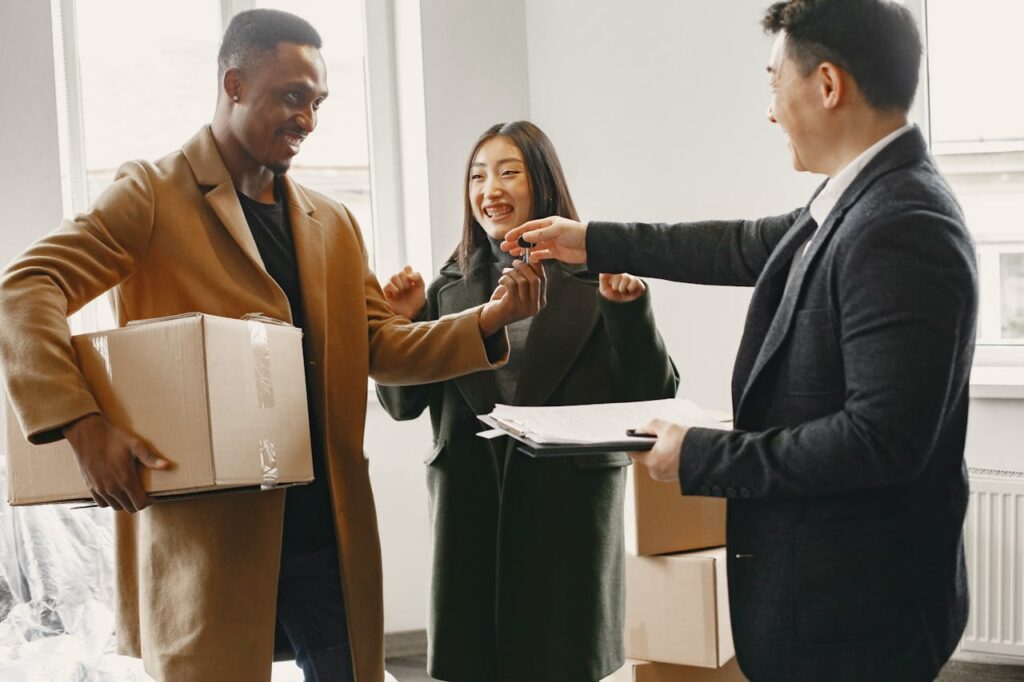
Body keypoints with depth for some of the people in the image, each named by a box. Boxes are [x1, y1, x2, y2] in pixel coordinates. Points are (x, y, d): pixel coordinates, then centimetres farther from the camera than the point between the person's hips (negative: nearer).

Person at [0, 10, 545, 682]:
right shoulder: (154, 195, -3)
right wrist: (80, 422, -27)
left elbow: (380, 346, 15)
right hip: (208, 531, -5)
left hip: (328, 525, 6)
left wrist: (486, 321, -3)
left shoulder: (333, 223, 16)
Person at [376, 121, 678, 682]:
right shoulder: (451, 288, 9)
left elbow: (653, 395, -5)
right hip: (471, 511, 3)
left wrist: (628, 308, -18)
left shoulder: (593, 278, -3)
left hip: (568, 508, -3)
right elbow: (403, 404, 8)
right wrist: (404, 321, -6)